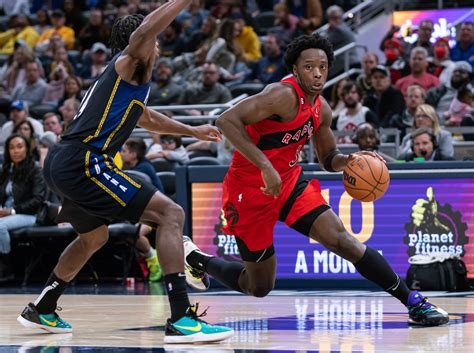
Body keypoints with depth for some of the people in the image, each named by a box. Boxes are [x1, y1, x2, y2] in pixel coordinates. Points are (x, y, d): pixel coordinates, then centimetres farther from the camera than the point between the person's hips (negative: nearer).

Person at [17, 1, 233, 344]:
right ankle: (182, 320, -25)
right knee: (170, 213, -14)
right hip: (83, 161, -10)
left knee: (95, 236, 35)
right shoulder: (128, 65, 1)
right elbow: (143, 32, -24)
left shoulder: (122, 79, 28)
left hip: (60, 163, 10)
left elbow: (146, 117, 48)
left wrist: (192, 131, 52)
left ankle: (41, 311, 44)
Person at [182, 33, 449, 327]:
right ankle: (194, 258, 29)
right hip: (251, 189, -7)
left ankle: (414, 302, -7)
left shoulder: (322, 109, 5)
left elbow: (329, 160, 19)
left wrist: (351, 159, -5)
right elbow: (226, 120, -32)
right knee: (259, 287, 5)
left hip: (290, 182, 7)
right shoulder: (284, 95, -22)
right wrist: (265, 165, -36)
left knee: (343, 240, -10)